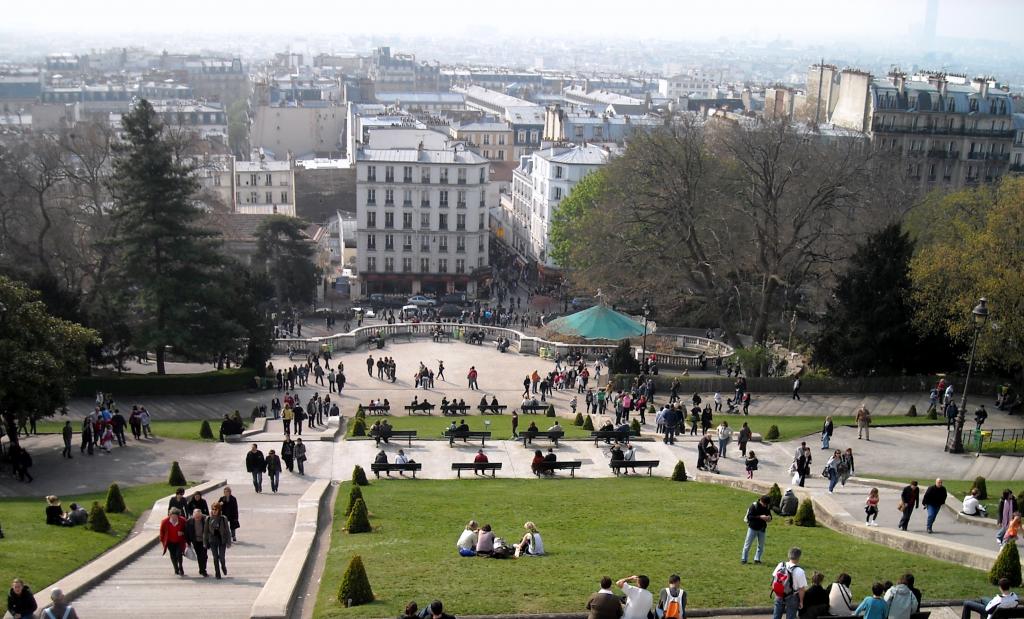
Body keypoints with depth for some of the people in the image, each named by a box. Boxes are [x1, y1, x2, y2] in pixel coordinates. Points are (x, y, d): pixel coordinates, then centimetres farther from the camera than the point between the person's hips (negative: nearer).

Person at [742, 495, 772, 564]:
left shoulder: (767, 508, 0)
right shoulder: (754, 506, -13)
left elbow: (770, 516, 12)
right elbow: (749, 517, -20)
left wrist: (769, 518, -13)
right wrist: (760, 517, -28)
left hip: (762, 529, 4)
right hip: (752, 528, -4)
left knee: (761, 545, 7)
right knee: (747, 544, 0)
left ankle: (757, 559, 18)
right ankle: (743, 559, 7)